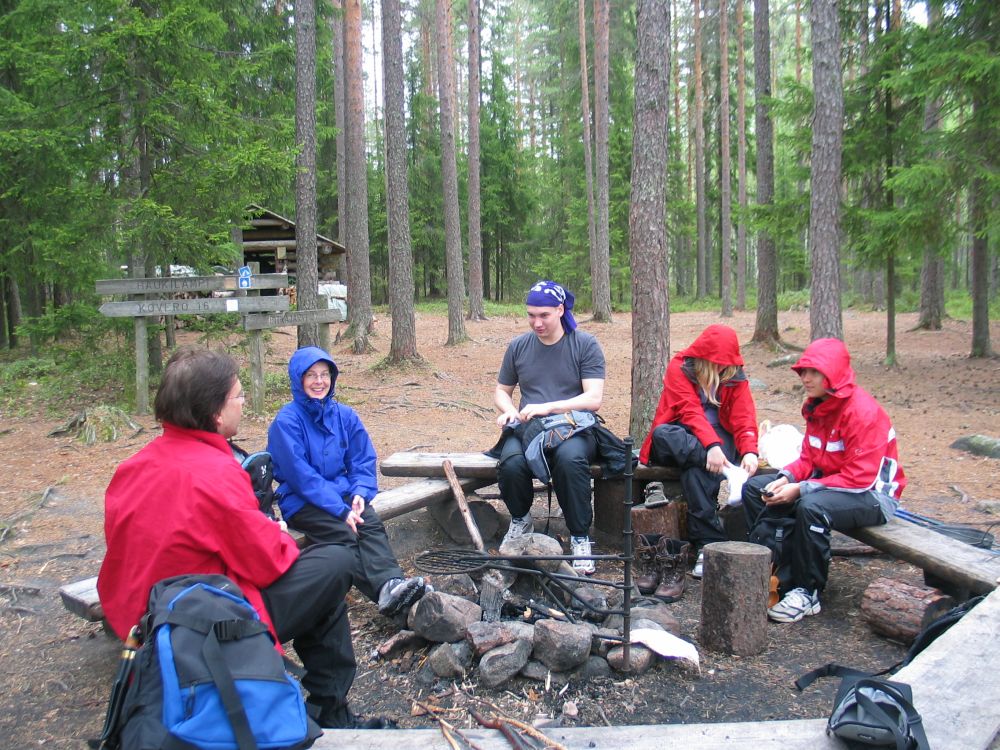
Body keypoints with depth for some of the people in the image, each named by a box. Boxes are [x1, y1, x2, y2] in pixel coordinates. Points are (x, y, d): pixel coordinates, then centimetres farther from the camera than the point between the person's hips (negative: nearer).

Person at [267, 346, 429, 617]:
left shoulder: (345, 415, 8)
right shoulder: (287, 421, -7)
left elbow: (363, 461, 10)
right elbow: (301, 476, -14)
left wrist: (360, 492, -12)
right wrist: (341, 510, -20)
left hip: (342, 492, 5)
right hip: (301, 501, -4)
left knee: (372, 524, -25)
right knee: (344, 534, -30)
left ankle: (391, 584, -45)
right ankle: (387, 594, -45)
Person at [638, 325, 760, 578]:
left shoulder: (735, 376, 3)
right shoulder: (679, 367, -6)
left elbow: (744, 417, -8)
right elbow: (690, 411, -19)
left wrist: (749, 451, -29)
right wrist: (711, 445, -36)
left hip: (719, 439, 0)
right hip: (679, 438, 0)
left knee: (696, 468, -36)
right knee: (662, 434, -37)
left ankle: (706, 544, -35)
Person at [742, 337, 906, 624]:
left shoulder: (863, 411, -23)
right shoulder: (816, 406, 3)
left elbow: (861, 478, -26)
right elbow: (809, 458, 8)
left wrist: (801, 489, -27)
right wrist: (785, 478, -13)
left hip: (873, 494, -9)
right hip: (828, 483, 9)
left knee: (812, 506, -38)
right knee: (754, 488, 0)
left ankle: (808, 592, -22)